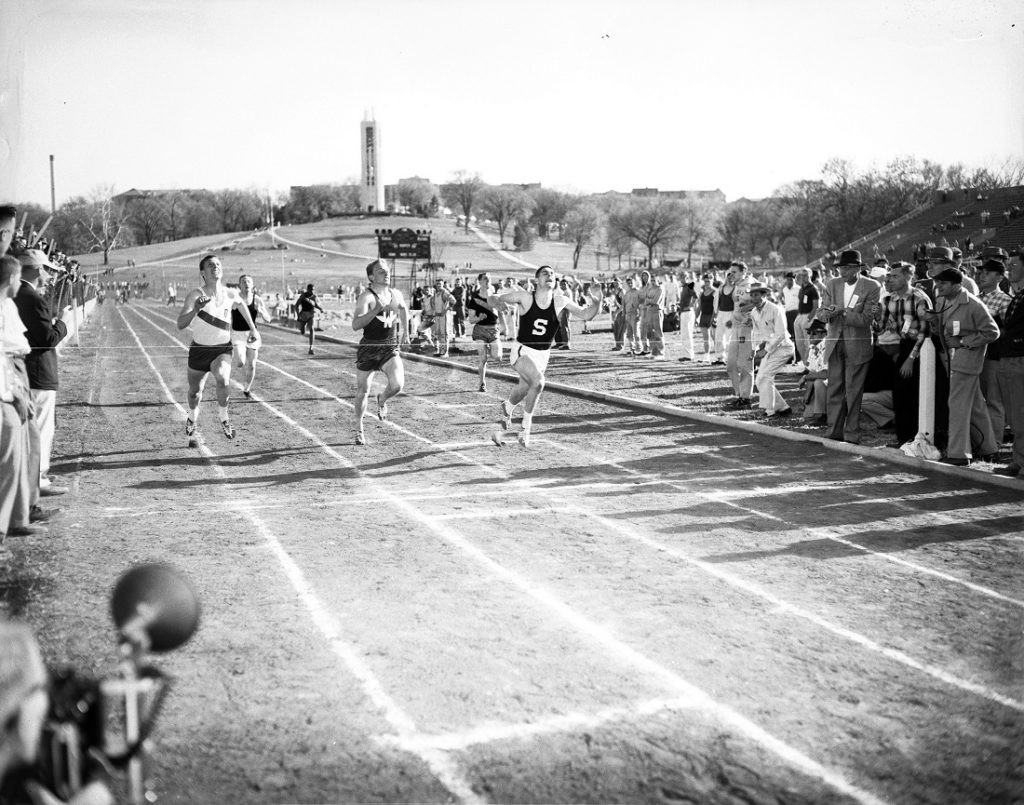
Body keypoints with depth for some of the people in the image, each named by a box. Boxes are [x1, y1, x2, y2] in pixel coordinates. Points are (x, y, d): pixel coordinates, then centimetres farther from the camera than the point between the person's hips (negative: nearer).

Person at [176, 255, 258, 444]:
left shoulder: (230, 294, -10)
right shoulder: (195, 295, -19)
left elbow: (242, 305, 15)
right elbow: (180, 325, -29)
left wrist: (253, 329, 17)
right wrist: (196, 309, -44)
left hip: (223, 349, 0)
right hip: (199, 349, 0)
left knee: (222, 380, -30)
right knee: (195, 393, 12)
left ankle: (224, 421, -8)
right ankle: (192, 422, 45)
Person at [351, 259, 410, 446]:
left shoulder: (396, 294, 3)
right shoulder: (366, 297, -14)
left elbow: (404, 309, 28)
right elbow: (356, 325, -28)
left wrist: (405, 333, 27)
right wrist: (378, 309, -36)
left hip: (391, 347, 3)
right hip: (369, 347, -3)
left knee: (397, 384, -19)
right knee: (363, 391, 7)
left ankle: (382, 400, 18)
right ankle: (359, 429, 28)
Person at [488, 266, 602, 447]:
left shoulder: (560, 301, -5)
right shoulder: (525, 297, -12)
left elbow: (586, 314, 1)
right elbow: (492, 299, -7)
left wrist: (595, 300, -19)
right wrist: (499, 301, -31)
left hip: (542, 355, 4)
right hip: (522, 351, -4)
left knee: (523, 390, 11)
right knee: (538, 381, -28)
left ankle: (506, 409, 45)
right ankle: (526, 427, -8)